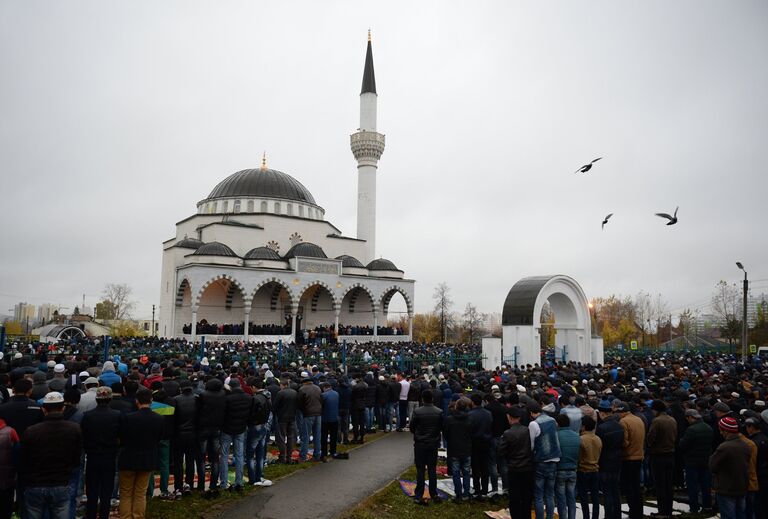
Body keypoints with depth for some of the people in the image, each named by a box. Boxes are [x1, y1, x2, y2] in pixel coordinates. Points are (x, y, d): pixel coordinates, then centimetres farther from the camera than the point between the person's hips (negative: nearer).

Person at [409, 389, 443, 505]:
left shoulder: (417, 412, -15)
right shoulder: (439, 412, -8)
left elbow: (411, 428, -6)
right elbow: (442, 427, 0)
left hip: (420, 444, -2)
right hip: (433, 444, 2)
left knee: (420, 470, 5)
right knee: (432, 469, 12)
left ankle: (419, 496, 6)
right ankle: (434, 495, 18)